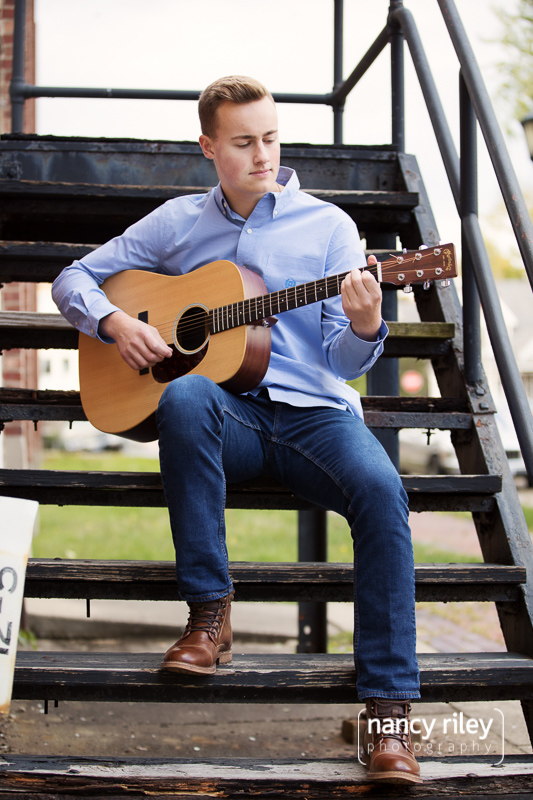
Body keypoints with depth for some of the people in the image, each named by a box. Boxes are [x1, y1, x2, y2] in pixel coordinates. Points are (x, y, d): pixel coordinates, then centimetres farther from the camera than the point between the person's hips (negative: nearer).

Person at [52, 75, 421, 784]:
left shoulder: (328, 226, 10)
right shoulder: (178, 222, 13)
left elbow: (346, 364, 3)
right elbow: (74, 279, 16)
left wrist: (365, 326, -21)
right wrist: (116, 323, -5)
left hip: (314, 412, 0)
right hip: (228, 413, 0)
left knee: (382, 490, -32)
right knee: (184, 395, -36)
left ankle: (389, 707, -28)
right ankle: (210, 612, -25)